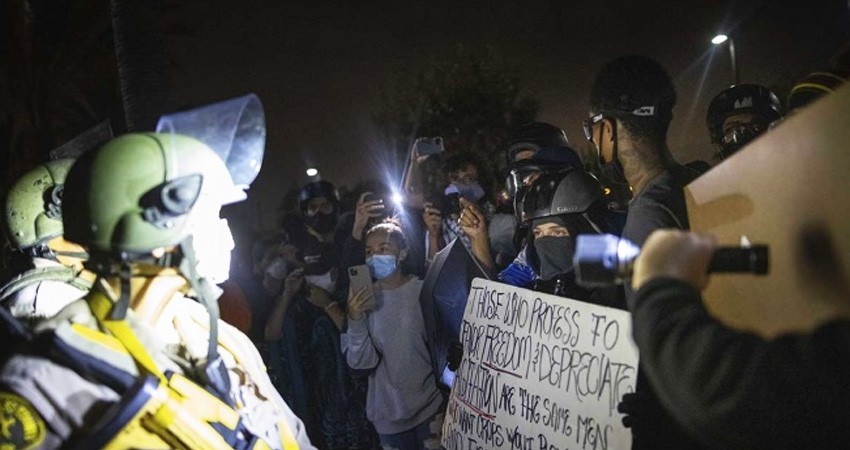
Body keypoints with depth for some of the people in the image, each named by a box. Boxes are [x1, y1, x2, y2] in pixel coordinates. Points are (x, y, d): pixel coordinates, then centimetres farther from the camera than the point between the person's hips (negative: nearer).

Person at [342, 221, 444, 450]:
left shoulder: (423, 290, -12)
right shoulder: (362, 298, -5)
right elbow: (362, 361, -11)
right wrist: (355, 319, -23)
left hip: (430, 404, -2)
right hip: (388, 411, 2)